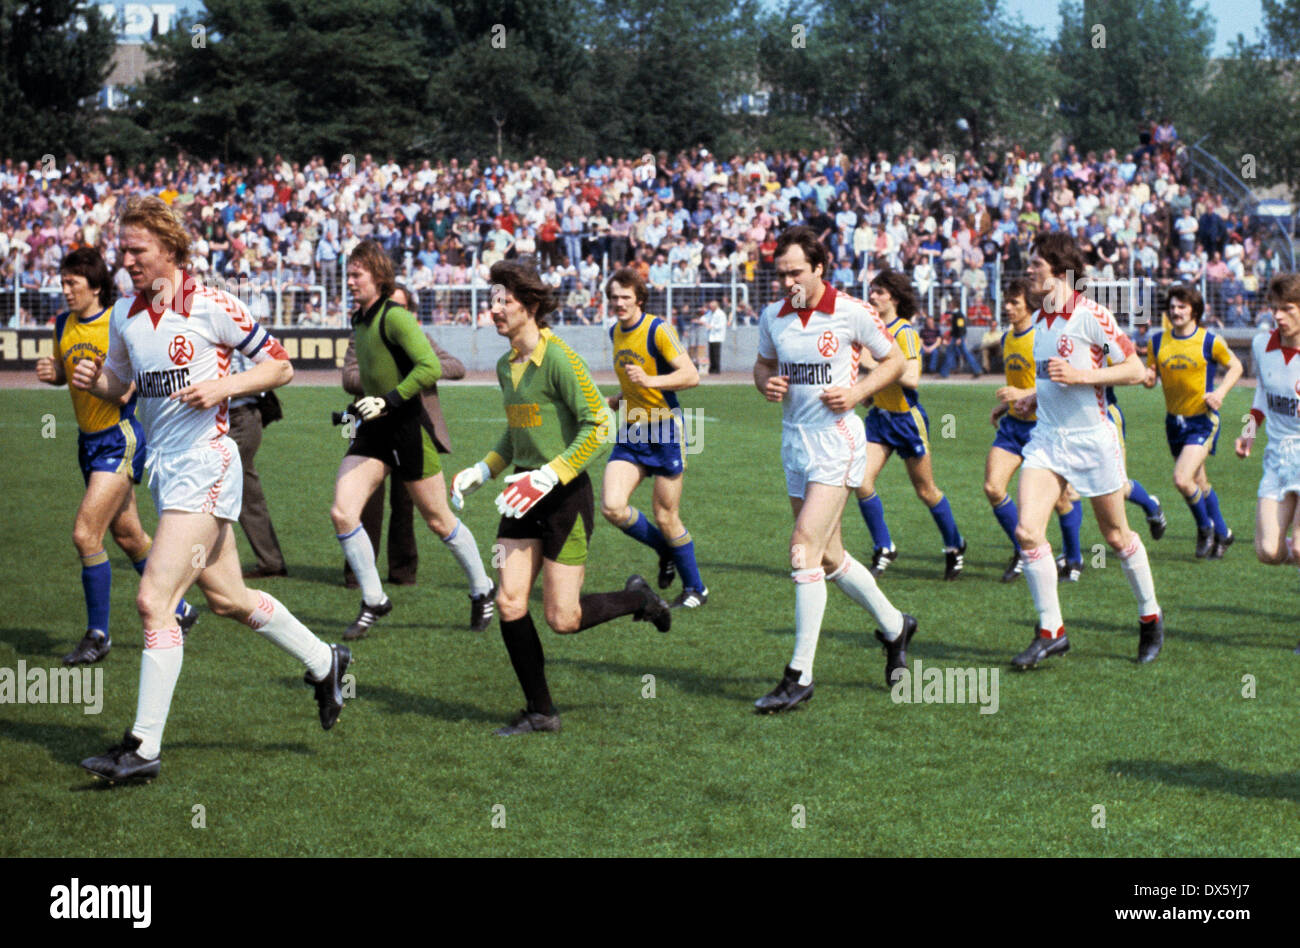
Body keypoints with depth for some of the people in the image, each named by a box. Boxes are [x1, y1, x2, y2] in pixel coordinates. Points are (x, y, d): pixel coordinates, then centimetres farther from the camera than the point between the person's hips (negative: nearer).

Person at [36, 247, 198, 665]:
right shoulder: (64, 324, 6)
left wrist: (132, 383, -23)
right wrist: (51, 372, -2)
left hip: (121, 438, -8)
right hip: (89, 440, 8)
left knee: (85, 534, -14)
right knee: (128, 536, 16)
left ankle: (98, 634, -2)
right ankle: (177, 611, 33)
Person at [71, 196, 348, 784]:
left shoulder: (212, 307, -10)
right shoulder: (123, 315, 9)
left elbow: (279, 366, -4)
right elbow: (119, 384, 22)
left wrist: (223, 387, -18)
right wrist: (93, 380, -1)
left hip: (204, 465, -8)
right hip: (164, 466, 8)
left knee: (154, 599, -15)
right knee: (227, 598, 17)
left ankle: (144, 747, -12)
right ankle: (323, 662, 38)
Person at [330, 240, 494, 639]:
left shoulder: (395, 317, -16)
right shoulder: (359, 321, 10)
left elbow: (430, 367, -25)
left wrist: (388, 401, -27)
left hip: (407, 427, -7)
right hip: (373, 431, 7)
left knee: (439, 520, 5)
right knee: (342, 513, -9)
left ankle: (482, 590, 27)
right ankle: (373, 602, 2)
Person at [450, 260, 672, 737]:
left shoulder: (558, 358, -16)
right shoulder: (506, 365, 10)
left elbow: (599, 425, -19)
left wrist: (548, 476, -23)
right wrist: (481, 472, 14)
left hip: (566, 494, -7)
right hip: (523, 495, 7)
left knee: (562, 619, -4)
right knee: (509, 603, -2)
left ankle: (638, 598, 24)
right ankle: (540, 711, 9)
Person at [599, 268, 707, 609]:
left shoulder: (658, 330, -12)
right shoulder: (616, 332, 11)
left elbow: (691, 375, -20)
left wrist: (650, 381, -32)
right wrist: (612, 402, 14)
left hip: (664, 431, -6)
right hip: (630, 433, 6)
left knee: (665, 518, -2)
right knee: (612, 507, -13)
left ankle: (696, 589, 18)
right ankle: (665, 550, 15)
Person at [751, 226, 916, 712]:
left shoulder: (852, 312, -9)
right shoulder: (772, 315, 5)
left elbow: (894, 360, 1)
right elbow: (763, 363, 20)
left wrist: (856, 392, -13)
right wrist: (767, 382, -3)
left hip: (837, 438, -7)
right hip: (795, 439, 7)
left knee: (805, 547, -16)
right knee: (828, 556, 13)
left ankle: (800, 675, -13)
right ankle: (894, 626, 37)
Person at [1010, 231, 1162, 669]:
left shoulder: (1090, 315, -13)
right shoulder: (1039, 319, 9)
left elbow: (1135, 369, -14)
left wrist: (1079, 376, -21)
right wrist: (1032, 396, 20)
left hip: (1092, 437, -6)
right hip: (1047, 436, 6)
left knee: (1116, 535, 8)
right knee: (1027, 530, -12)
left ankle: (1150, 617, 30)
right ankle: (1051, 631, -4)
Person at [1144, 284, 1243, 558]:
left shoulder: (1210, 341, -9)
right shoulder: (1158, 341, 2)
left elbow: (1235, 366, 4)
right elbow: (1151, 377, 9)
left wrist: (1220, 392, -12)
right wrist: (1148, 378, -15)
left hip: (1203, 421, -5)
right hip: (1174, 421, 5)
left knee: (1182, 479, -19)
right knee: (1199, 482, 16)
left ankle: (1205, 527, 7)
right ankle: (1221, 533, 34)